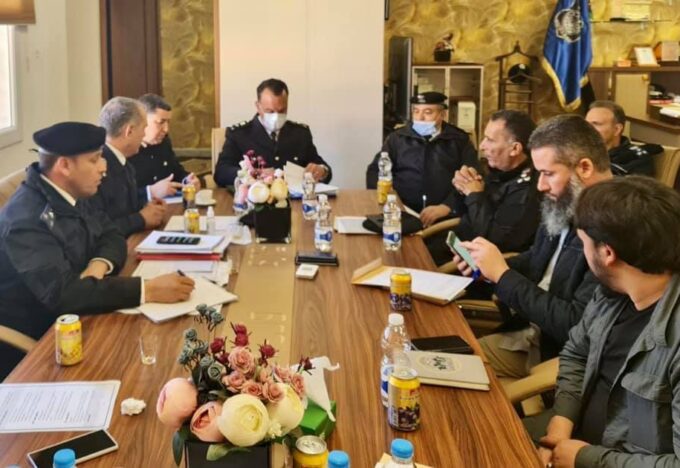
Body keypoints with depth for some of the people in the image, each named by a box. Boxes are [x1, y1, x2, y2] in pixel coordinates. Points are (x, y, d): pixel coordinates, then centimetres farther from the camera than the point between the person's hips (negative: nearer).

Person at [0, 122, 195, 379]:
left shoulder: (65, 195, 0)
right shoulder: (28, 219, -26)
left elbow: (111, 236, 9)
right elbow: (62, 292, -34)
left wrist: (99, 264, -14)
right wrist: (148, 290, -35)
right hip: (31, 342, -8)